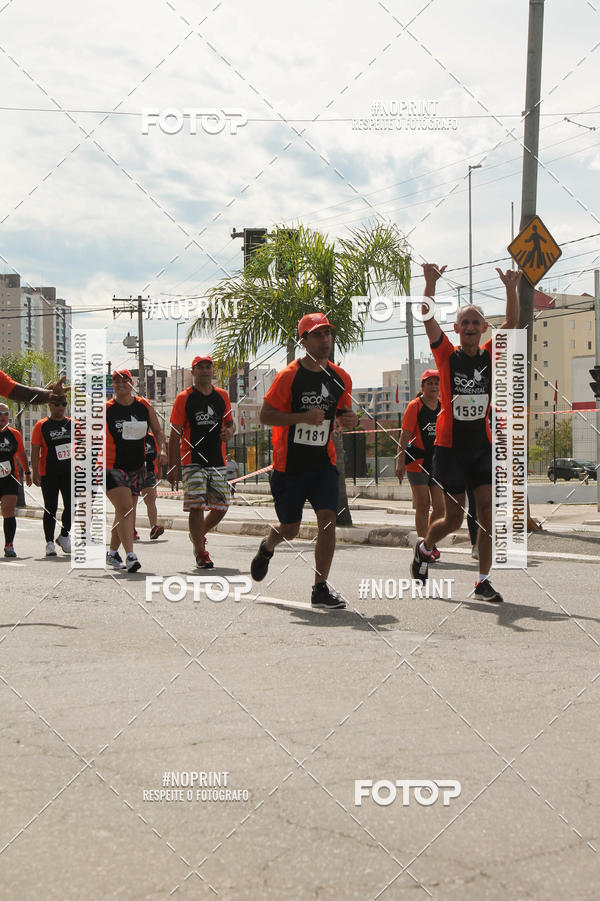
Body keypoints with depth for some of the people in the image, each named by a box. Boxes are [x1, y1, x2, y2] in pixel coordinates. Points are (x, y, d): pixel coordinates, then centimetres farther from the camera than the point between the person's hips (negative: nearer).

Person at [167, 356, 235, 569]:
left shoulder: (222, 396, 11)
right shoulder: (184, 398, -1)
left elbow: (230, 423, 23)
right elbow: (175, 434, -2)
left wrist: (229, 431, -4)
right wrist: (172, 467, -7)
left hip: (218, 462, 4)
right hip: (192, 462, -4)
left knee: (221, 507, 5)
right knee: (196, 506, -13)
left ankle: (198, 533, 32)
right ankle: (200, 553, -3)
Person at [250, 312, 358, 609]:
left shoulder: (341, 377, 5)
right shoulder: (289, 376, -11)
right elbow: (265, 415, -11)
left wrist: (349, 419, -5)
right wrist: (303, 417, -23)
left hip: (323, 462, 3)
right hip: (289, 465, -3)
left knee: (328, 518, -13)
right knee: (290, 529, 6)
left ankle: (320, 589, -4)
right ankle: (266, 548, 44)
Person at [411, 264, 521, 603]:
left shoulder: (490, 355, 4)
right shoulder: (447, 355, -3)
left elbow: (512, 322, -5)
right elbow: (429, 319, -14)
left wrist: (511, 288, -18)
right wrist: (431, 283, -27)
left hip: (482, 445, 2)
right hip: (450, 446, -2)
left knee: (488, 510, -7)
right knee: (454, 519, 3)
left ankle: (483, 581, 2)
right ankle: (424, 548, 35)